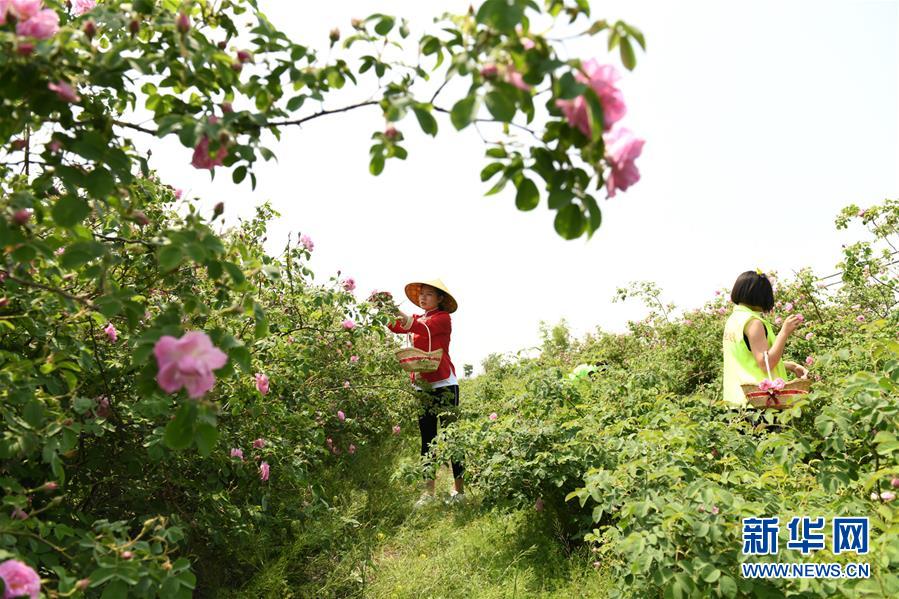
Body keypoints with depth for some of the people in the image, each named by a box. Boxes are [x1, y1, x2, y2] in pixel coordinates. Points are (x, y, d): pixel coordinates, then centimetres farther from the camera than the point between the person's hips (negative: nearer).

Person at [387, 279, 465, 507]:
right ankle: (429, 491, 13)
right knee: (427, 439, 8)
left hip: (444, 384, -6)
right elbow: (396, 327, -2)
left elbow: (423, 328, -23)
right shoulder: (417, 320, 16)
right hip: (421, 386, 6)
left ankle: (459, 489, 10)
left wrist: (404, 318, -38)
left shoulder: (443, 318, -3)